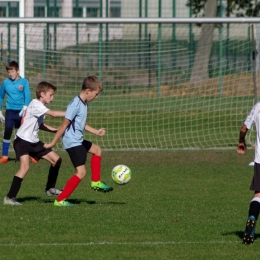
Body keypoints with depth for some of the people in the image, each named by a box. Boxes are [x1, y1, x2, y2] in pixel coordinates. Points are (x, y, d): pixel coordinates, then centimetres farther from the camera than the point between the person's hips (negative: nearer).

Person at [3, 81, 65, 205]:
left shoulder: (40, 107, 10)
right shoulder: (35, 104, -18)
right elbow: (53, 114, -27)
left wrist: (56, 130, 10)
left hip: (34, 142, 10)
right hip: (22, 140, -10)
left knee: (56, 159, 11)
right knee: (25, 166, -26)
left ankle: (50, 188, 27)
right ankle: (10, 197, -23)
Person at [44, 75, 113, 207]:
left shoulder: (84, 104, 8)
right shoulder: (75, 105, -22)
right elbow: (64, 125, -20)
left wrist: (96, 131, 24)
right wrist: (53, 143, -18)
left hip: (79, 141, 10)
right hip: (72, 142, -10)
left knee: (97, 150, 29)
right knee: (81, 172, -13)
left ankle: (96, 182, 38)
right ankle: (60, 200, -11)